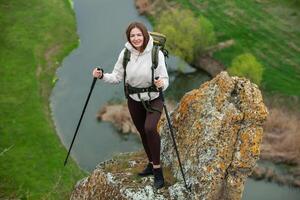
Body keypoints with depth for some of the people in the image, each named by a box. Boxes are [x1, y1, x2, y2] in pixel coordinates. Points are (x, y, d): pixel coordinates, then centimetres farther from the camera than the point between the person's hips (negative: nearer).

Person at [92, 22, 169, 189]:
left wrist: (162, 84, -40)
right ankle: (152, 164, 37)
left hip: (153, 99, -4)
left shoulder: (156, 54, -19)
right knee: (143, 132, 15)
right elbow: (117, 77, -3)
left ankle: (157, 169, -11)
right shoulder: (125, 53, -10)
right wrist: (102, 76, -20)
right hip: (134, 100, 4)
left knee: (150, 128, -26)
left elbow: (165, 79, -18)